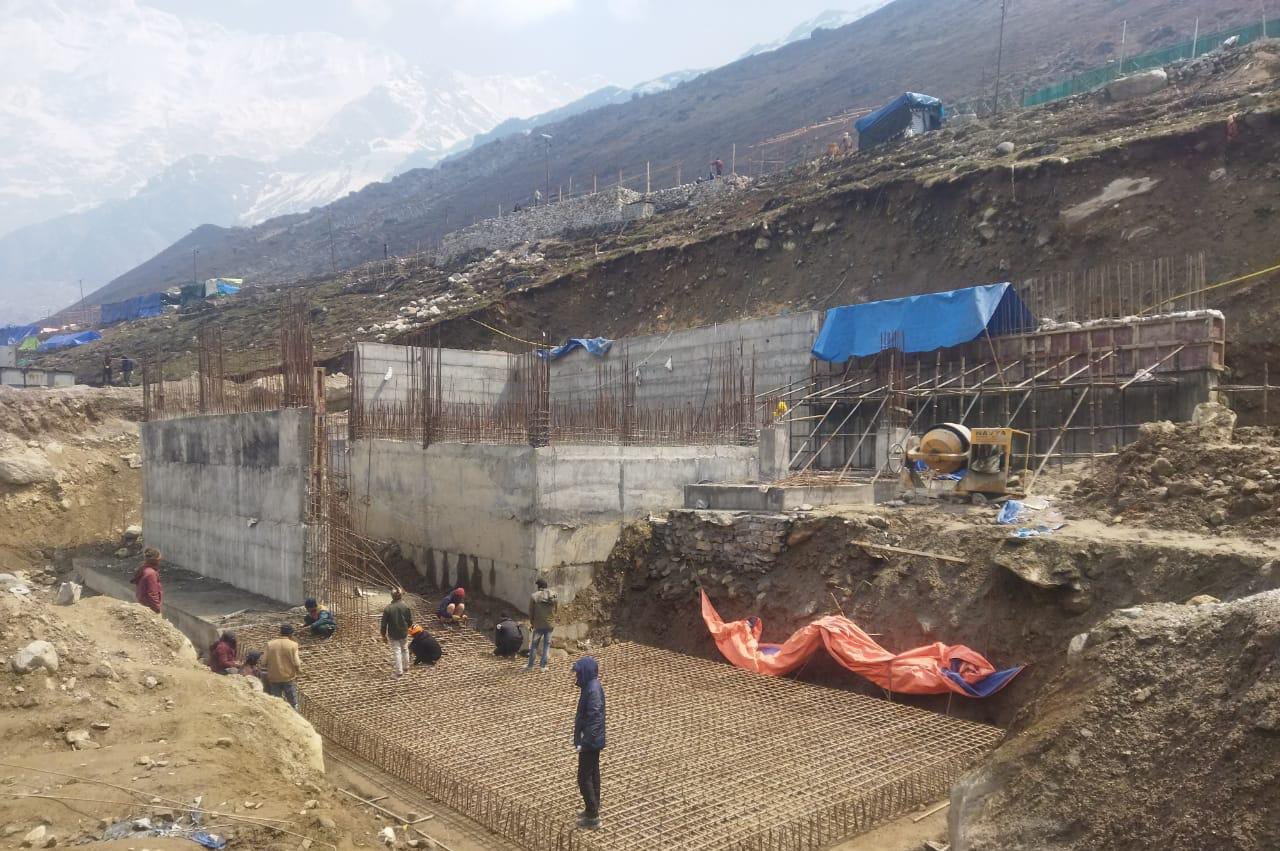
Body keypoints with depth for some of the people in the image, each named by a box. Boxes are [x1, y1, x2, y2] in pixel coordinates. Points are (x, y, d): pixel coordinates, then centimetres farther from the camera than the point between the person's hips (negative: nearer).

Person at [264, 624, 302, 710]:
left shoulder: (270, 644, -2)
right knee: (293, 703, 10)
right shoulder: (293, 645, -12)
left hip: (273, 678, 3)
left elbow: (265, 661, -1)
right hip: (289, 678, -3)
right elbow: (296, 663, -14)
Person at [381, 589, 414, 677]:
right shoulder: (406, 606, -11)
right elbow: (410, 621, -4)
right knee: (404, 649, 22)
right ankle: (405, 666, 37)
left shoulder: (387, 609, -15)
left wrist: (384, 635, 2)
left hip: (393, 634, -2)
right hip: (404, 633, 2)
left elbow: (384, 623, -10)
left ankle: (399, 671, 5)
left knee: (396, 651, 4)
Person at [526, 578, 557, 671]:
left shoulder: (534, 596, -12)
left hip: (539, 625, -2)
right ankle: (543, 666, 11)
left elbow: (531, 612, -4)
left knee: (534, 645, 10)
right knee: (547, 644, 10)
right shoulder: (554, 595, -3)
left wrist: (531, 623, 11)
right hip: (550, 624, 2)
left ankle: (530, 665, 17)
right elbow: (556, 610, 3)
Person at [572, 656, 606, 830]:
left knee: (584, 778, -1)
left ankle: (592, 817, 8)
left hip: (590, 742, -10)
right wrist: (581, 740, 19)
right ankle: (593, 808, 32)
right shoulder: (590, 686, 4)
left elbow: (594, 719, -27)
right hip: (593, 741, 10)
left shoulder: (593, 690, -26)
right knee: (593, 774, 20)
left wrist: (583, 743, -23)